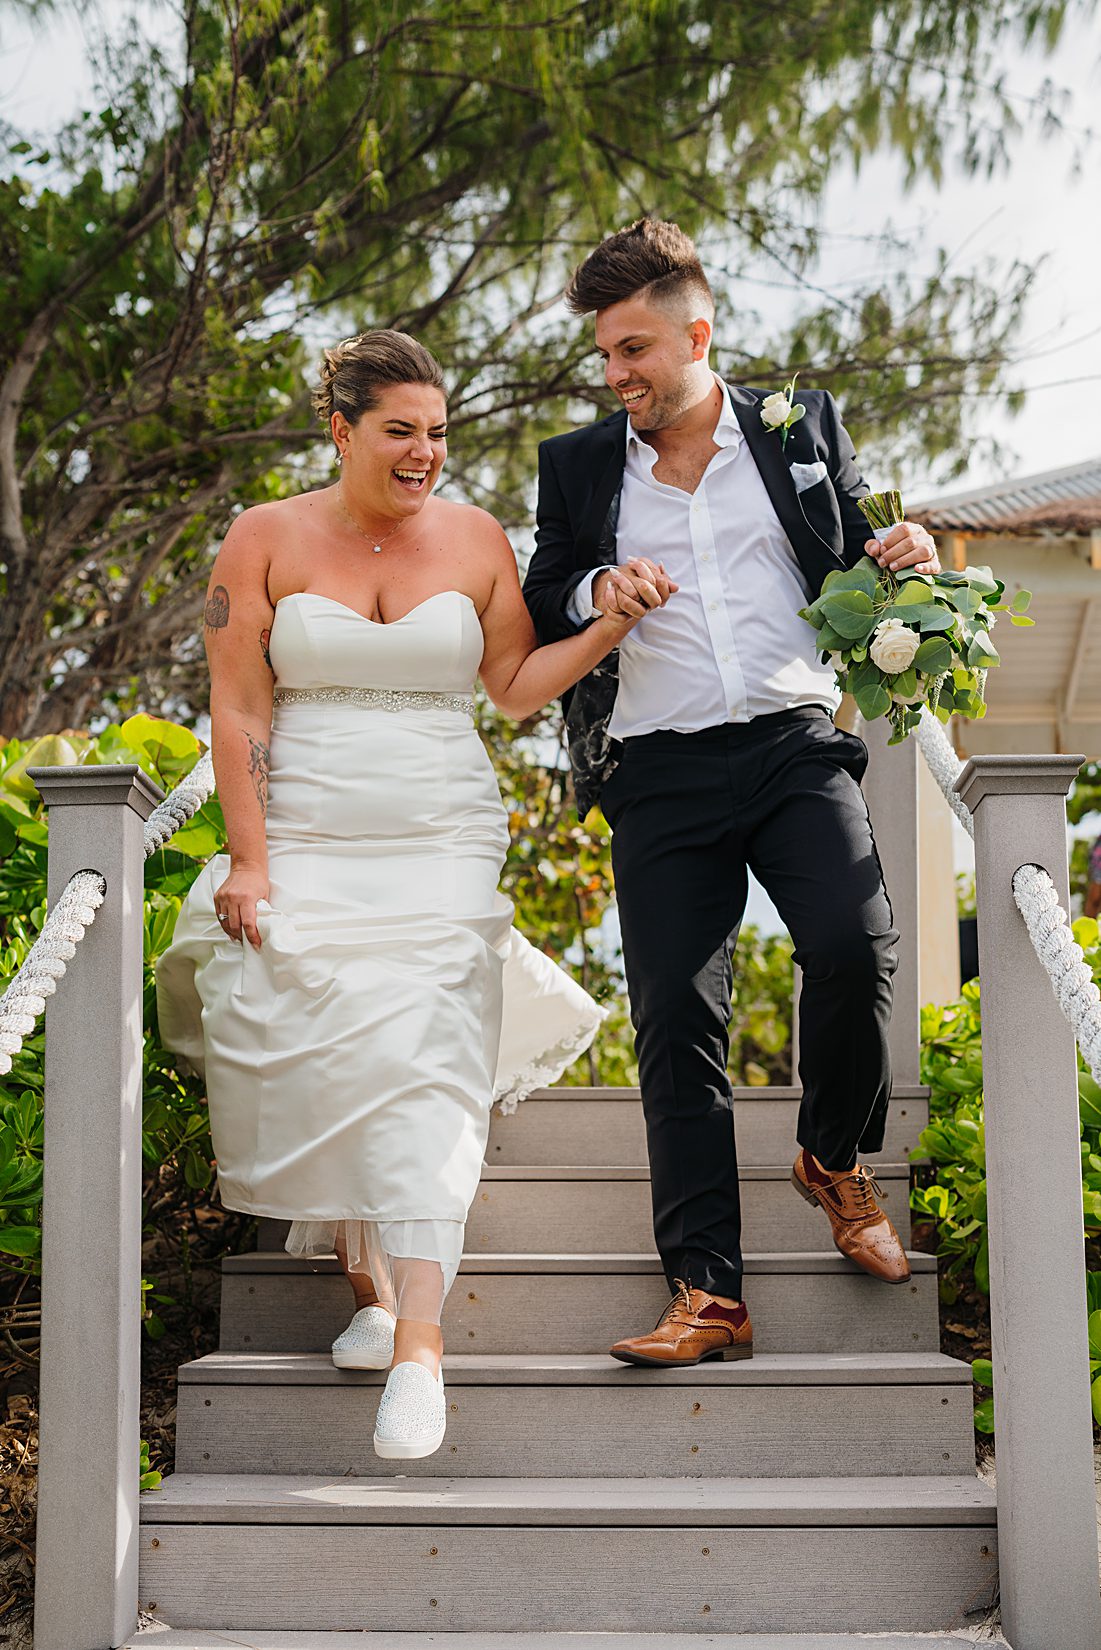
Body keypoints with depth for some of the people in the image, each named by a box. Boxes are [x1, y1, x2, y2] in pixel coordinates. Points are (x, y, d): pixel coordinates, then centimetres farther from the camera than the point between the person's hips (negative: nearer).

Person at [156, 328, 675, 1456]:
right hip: (301, 844, 0)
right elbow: (238, 710, 0)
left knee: (422, 1063, -14)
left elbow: (518, 687, 11)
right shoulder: (267, 540, 3)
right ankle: (368, 1286, 16)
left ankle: (419, 1340, -18)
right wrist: (248, 859, -7)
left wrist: (611, 626, -4)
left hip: (439, 845, 0)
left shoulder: (474, 538, 8)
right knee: (304, 1055, -7)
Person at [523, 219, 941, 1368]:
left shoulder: (803, 426, 11)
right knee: (675, 1020, -4)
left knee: (853, 946, -22)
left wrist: (906, 564, -4)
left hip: (796, 743, -1)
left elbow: (855, 569, 19)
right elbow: (535, 612, 15)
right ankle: (708, 1296, 2)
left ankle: (834, 1161, 8)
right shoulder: (576, 466, 13)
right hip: (661, 775, 1)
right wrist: (592, 593, -7)